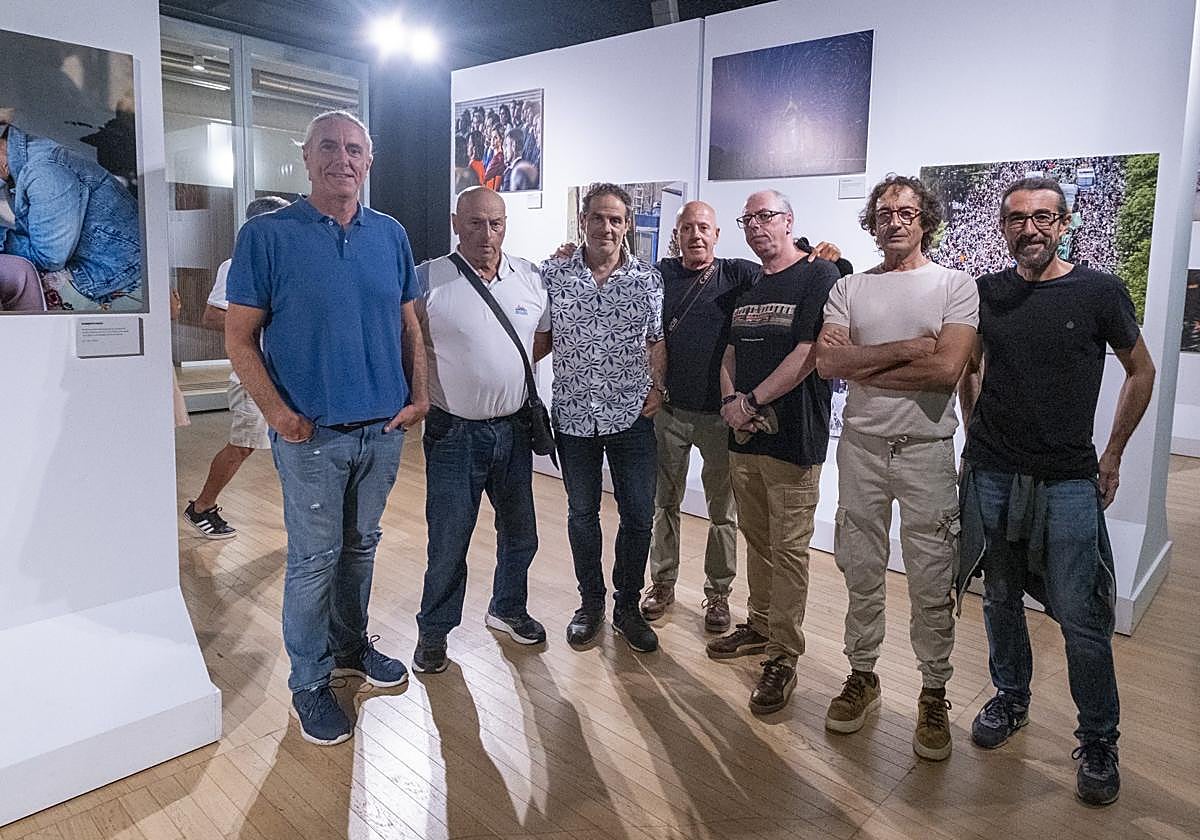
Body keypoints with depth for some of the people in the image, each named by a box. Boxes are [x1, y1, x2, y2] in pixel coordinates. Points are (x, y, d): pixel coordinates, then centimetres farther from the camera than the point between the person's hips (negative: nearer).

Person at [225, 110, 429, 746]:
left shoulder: (391, 235, 6)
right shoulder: (267, 235, -7)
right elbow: (240, 337, -6)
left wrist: (418, 395, 1)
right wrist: (277, 412, -18)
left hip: (384, 429, 4)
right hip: (312, 433, -4)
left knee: (361, 546, 19)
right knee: (314, 558, 6)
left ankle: (351, 645, 39)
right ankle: (310, 680, 24)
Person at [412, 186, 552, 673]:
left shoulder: (530, 278, 2)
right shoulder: (428, 279, -10)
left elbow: (545, 337, 13)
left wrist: (504, 369, 2)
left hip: (513, 427, 4)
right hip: (453, 433, -4)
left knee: (519, 533, 17)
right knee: (448, 542, 4)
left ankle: (507, 610, 40)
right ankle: (434, 631, 26)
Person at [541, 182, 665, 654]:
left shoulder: (649, 279, 0)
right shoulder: (552, 275, 0)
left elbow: (658, 341, 6)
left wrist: (657, 388, -4)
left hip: (631, 415, 0)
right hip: (574, 415, 1)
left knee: (638, 516, 5)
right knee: (582, 513, 13)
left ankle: (627, 606, 24)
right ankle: (590, 603, 30)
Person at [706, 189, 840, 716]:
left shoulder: (819, 275, -6)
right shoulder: (746, 285, 16)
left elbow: (807, 354, -15)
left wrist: (752, 401, -14)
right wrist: (731, 401, -2)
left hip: (793, 438, -7)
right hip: (744, 435, 7)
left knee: (788, 548, -1)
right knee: (756, 538, 17)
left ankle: (783, 655, 9)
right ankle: (760, 626, 32)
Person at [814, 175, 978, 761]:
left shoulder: (955, 284, -1)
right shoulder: (850, 288, 7)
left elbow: (947, 368, -16)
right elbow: (827, 362, -8)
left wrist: (861, 367, -11)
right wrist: (908, 348, -14)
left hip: (926, 448, -2)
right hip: (860, 446, 3)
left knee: (932, 584, 5)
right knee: (861, 573, 12)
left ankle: (934, 695, 22)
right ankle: (862, 675, 29)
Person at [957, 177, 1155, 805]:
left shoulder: (1099, 292, -4)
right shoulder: (985, 294, 3)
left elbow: (1141, 371, 7)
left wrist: (1112, 455, 6)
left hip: (1069, 482, -2)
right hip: (991, 475, 3)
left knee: (1081, 617, -1)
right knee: (1001, 599, 14)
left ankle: (1098, 743, 18)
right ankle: (1010, 700, 34)